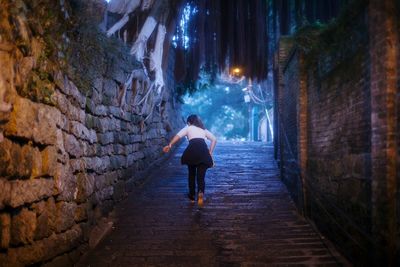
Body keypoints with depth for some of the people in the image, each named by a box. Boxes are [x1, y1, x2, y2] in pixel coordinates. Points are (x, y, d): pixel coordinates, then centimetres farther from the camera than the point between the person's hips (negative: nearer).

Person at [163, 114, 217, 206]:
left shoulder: (188, 128, 23)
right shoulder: (204, 130, 32)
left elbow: (178, 135, 5)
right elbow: (214, 139, 20)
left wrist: (170, 145, -3)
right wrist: (210, 152, 21)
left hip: (192, 149, -2)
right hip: (203, 151, 2)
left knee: (191, 174, 20)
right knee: (201, 176, 2)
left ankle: (192, 196, 25)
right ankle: (201, 192, -27)